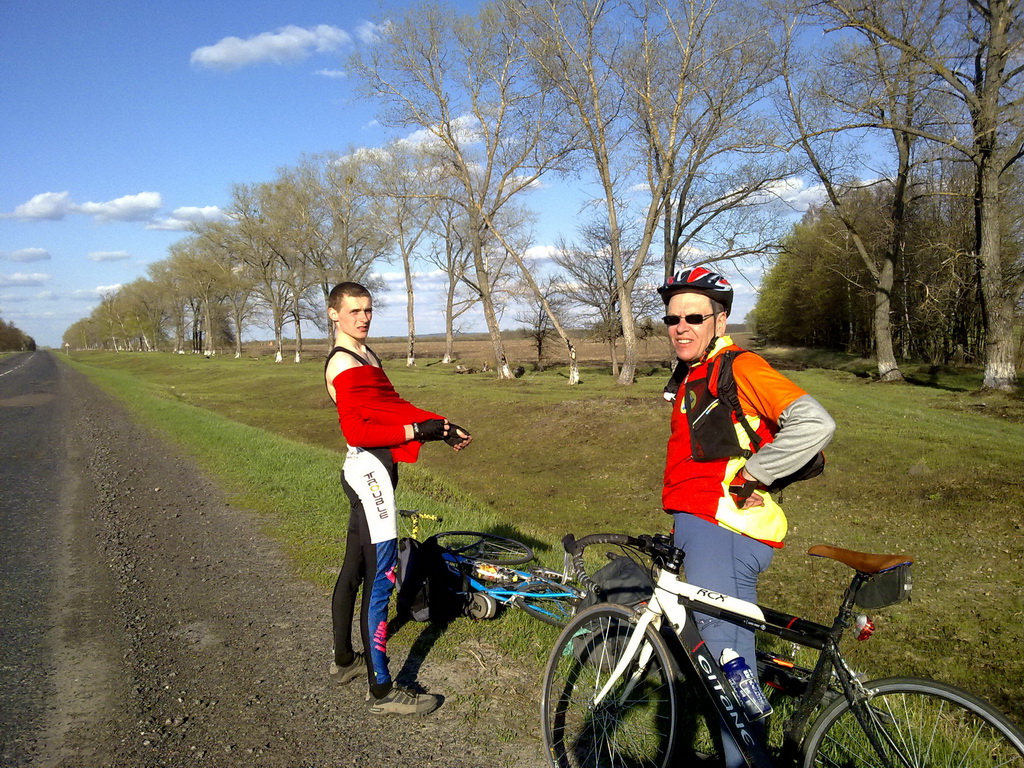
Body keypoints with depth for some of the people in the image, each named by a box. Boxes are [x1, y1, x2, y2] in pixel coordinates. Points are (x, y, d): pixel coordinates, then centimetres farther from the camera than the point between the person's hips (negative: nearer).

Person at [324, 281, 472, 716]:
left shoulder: (365, 356, 16)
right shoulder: (342, 363, -13)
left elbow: (395, 405, 11)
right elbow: (357, 430, -21)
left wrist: (443, 427, 0)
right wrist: (417, 431, -20)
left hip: (368, 472, 10)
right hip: (369, 470, -10)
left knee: (353, 571, 19)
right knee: (380, 579, -7)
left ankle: (343, 661, 33)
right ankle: (382, 691, 0)